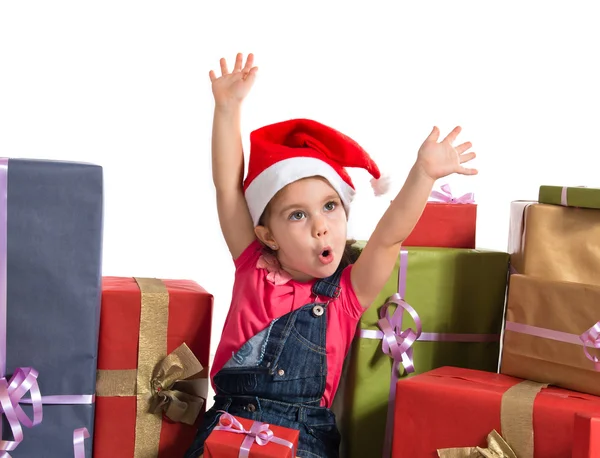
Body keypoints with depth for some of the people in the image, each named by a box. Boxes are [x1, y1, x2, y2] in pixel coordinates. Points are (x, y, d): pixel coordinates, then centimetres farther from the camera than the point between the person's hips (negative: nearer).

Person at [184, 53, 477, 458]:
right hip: (229, 423, 1)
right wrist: (228, 108, -7)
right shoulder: (253, 268, 5)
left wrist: (424, 174, -23)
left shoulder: (348, 293, 3)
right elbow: (228, 186, 0)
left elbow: (390, 236, -9)